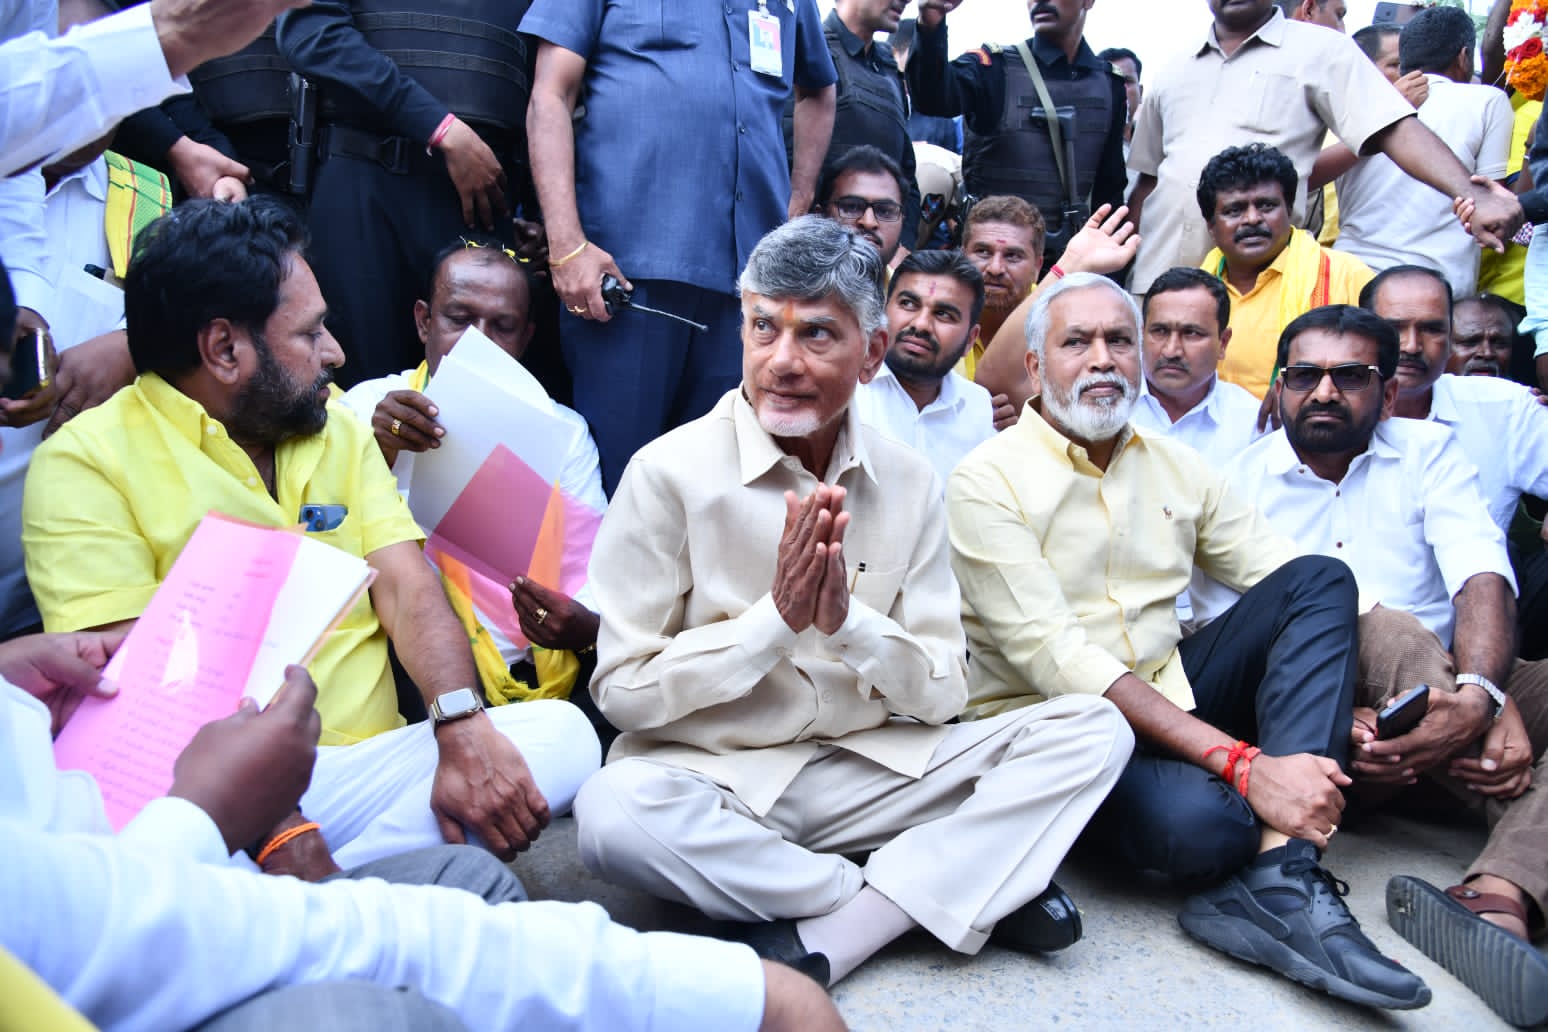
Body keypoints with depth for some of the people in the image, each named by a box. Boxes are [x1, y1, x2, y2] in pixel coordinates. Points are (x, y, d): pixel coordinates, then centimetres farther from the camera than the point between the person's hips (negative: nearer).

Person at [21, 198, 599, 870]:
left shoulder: (338, 429, 16)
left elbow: (408, 592, 5)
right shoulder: (86, 464, -3)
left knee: (562, 733, -19)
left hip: (363, 764, 6)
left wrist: (463, 728, -16)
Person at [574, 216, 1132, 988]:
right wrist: (777, 617, -21)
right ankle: (957, 888, -17)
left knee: (1092, 732, -9)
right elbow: (622, 688, -12)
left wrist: (848, 619, -19)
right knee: (613, 812, -36)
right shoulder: (670, 473, -10)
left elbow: (942, 693, 0)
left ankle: (823, 939, -20)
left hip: (871, 766, 4)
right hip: (712, 774, -3)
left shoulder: (907, 482, 2)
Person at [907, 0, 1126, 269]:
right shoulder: (994, 66, -3)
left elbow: (1110, 186, 15)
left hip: (1070, 257, 4)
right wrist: (930, 29, -42)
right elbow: (934, 97, -25)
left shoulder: (1110, 85, 9)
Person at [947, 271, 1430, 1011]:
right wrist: (1243, 763, -25)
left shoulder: (1177, 466, 10)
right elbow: (1055, 658, -19)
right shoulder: (989, 480, -9)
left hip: (1174, 701, 7)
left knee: (1322, 579, -14)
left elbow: (1311, 593, 6)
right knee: (1199, 819, -38)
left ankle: (1277, 886, -25)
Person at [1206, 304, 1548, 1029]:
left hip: (1451, 691, 3)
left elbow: (1483, 580, -7)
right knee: (1377, 626, -33)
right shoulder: (1242, 478, 3)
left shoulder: (1429, 454, 10)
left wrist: (1478, 696, -29)